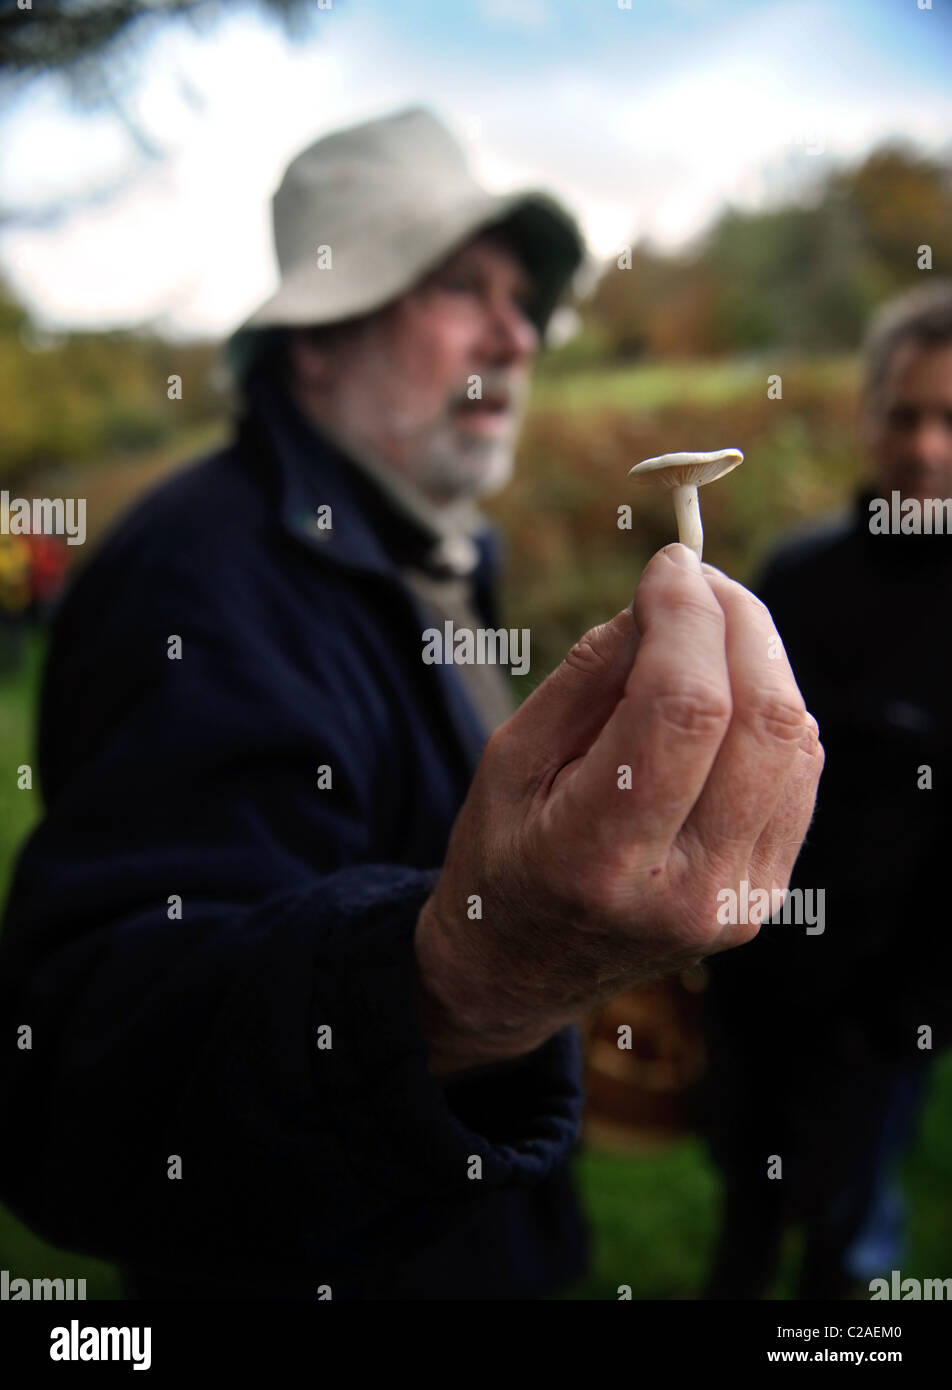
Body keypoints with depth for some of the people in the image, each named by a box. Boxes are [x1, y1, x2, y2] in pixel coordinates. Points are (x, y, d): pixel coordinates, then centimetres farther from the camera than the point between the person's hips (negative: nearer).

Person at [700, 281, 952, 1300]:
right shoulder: (803, 570, -1)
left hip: (870, 990, -4)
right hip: (748, 957, 4)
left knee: (845, 1216, 14)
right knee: (743, 1169, 23)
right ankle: (732, 1285, 48)